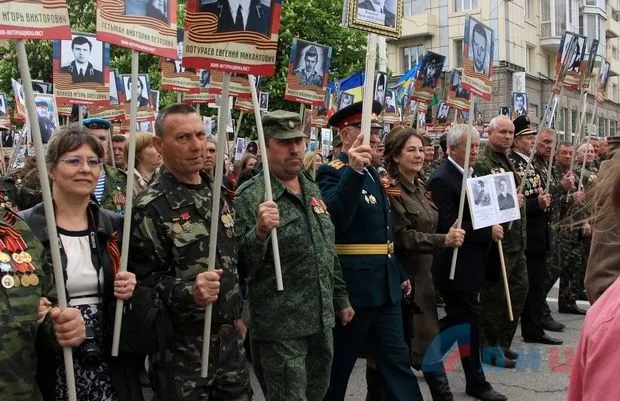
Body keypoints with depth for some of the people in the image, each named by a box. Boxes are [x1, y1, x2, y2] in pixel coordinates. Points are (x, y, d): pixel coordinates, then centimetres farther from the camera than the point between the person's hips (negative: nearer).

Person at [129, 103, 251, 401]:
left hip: (229, 336, 7)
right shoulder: (150, 208, -14)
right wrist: (189, 291, -31)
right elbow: (144, 281, -16)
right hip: (182, 345, -6)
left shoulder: (217, 193, 8)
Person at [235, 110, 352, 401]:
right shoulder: (250, 196, -13)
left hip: (321, 321, 7)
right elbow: (241, 268, -18)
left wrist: (341, 299, 18)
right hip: (281, 329, -7)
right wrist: (260, 232, -35)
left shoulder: (312, 188, 9)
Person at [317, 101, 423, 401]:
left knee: (397, 359, 10)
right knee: (338, 364, 7)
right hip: (353, 286, -8)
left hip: (384, 285, 8)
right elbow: (334, 219, -32)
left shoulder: (371, 173, 14)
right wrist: (352, 170, -40)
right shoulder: (332, 172, -13)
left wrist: (399, 273, 21)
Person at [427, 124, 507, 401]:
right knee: (469, 320, 0)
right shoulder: (441, 180, -18)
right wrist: (488, 232, -21)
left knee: (460, 319, 17)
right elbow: (448, 227, -24)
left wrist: (494, 227, 0)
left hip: (472, 262, 9)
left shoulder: (472, 173, 10)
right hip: (457, 266, -9)